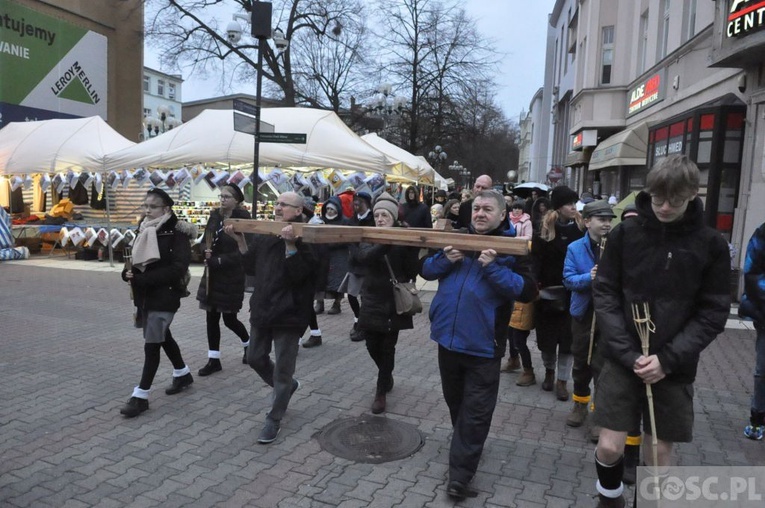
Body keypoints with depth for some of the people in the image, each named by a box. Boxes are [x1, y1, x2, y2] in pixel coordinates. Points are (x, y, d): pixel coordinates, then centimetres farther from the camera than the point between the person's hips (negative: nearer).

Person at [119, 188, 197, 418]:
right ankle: (183, 373, 40)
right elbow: (135, 259, 15)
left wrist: (142, 279, -24)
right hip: (145, 295, 8)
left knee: (151, 344, -4)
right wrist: (129, 272, -9)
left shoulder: (177, 233, -14)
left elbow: (177, 269, -22)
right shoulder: (144, 230, 8)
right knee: (162, 337, 21)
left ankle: (141, 396, 6)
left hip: (165, 296, -8)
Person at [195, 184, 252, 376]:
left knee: (229, 319, 4)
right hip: (212, 274, 5)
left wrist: (219, 261, -20)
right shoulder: (215, 215, 4)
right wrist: (206, 252, -9)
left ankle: (249, 344, 33)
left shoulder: (243, 219, -12)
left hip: (232, 275, -5)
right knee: (211, 317, 6)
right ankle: (213, 360, 17)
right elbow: (205, 240, 12)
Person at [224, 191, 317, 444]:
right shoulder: (263, 235, 7)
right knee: (255, 358, 18)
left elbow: (299, 274, -23)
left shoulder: (304, 238, -13)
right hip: (262, 308, 7)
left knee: (282, 369, 2)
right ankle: (287, 385, 43)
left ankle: (274, 420, 18)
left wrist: (291, 245, -31)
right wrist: (240, 241, 0)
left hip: (288, 312, -7)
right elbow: (251, 268, 9)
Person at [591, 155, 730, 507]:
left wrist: (668, 359, -13)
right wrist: (629, 353, -13)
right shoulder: (625, 234, -3)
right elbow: (604, 294, -3)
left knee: (659, 454, 9)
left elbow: (713, 312, -2)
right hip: (623, 360, 0)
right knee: (610, 446, 0)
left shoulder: (711, 245, -2)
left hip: (674, 367, 1)